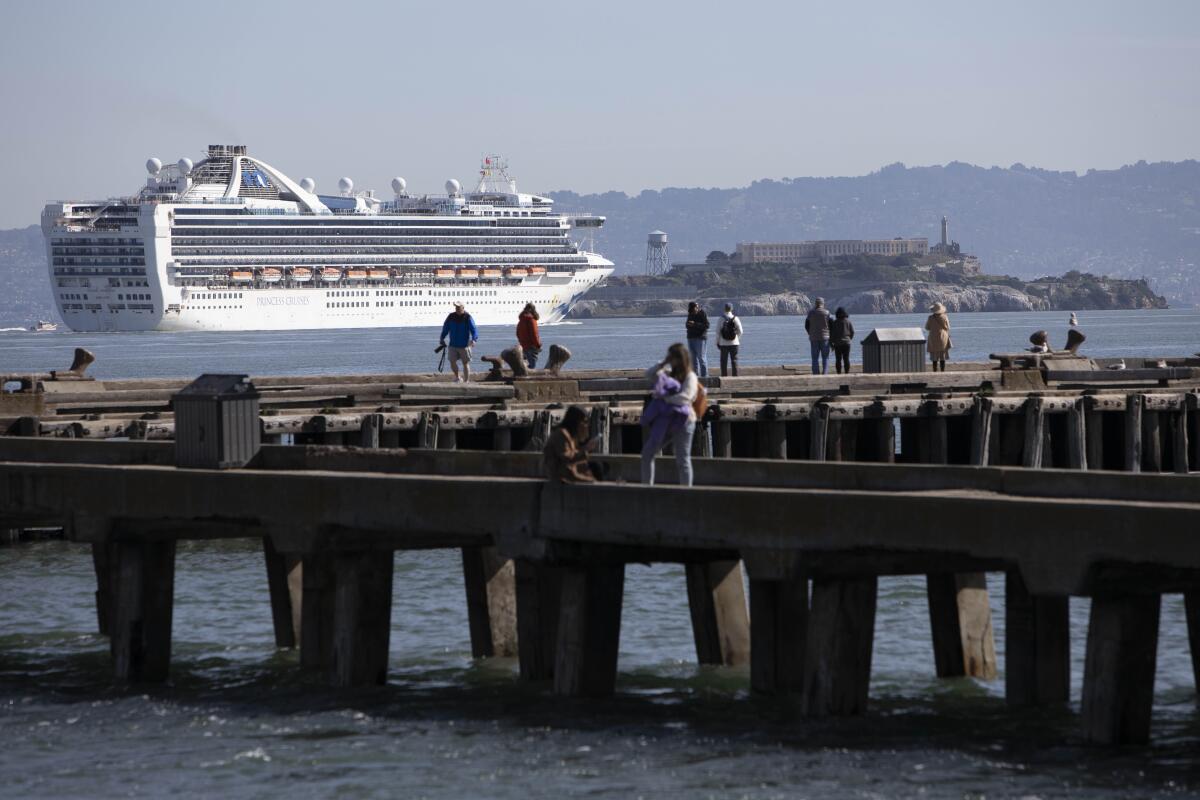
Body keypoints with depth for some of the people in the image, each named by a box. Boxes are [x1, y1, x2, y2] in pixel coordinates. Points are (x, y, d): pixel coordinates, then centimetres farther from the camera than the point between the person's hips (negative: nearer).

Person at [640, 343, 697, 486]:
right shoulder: (668, 373, 14)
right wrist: (662, 363, 0)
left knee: (683, 460, -3)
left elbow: (685, 397, -20)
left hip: (682, 420, -8)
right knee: (647, 453, 7)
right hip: (664, 420, 8)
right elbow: (649, 375, 12)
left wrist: (664, 398, -20)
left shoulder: (690, 377, -7)